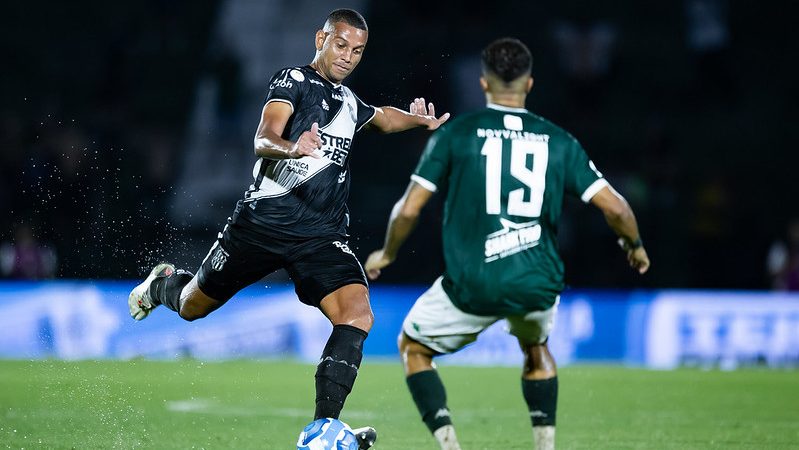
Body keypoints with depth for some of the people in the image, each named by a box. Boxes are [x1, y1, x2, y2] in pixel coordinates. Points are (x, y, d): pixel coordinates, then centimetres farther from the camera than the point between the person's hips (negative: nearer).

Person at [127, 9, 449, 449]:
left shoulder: (348, 102, 17)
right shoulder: (293, 81, -5)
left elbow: (383, 117, 41)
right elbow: (263, 140, -21)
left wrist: (418, 119, 20)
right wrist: (293, 148, -44)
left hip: (322, 237, 4)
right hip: (263, 221, -4)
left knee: (357, 315, -21)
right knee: (192, 306, 11)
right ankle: (163, 284, 50)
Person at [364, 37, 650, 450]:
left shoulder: (455, 133, 0)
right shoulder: (559, 142, 6)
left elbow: (408, 210, -2)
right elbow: (615, 207, 3)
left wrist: (386, 254, 18)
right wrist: (634, 246, 24)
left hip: (471, 286, -3)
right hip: (538, 285, 3)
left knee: (413, 347, 22)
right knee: (536, 349, 35)